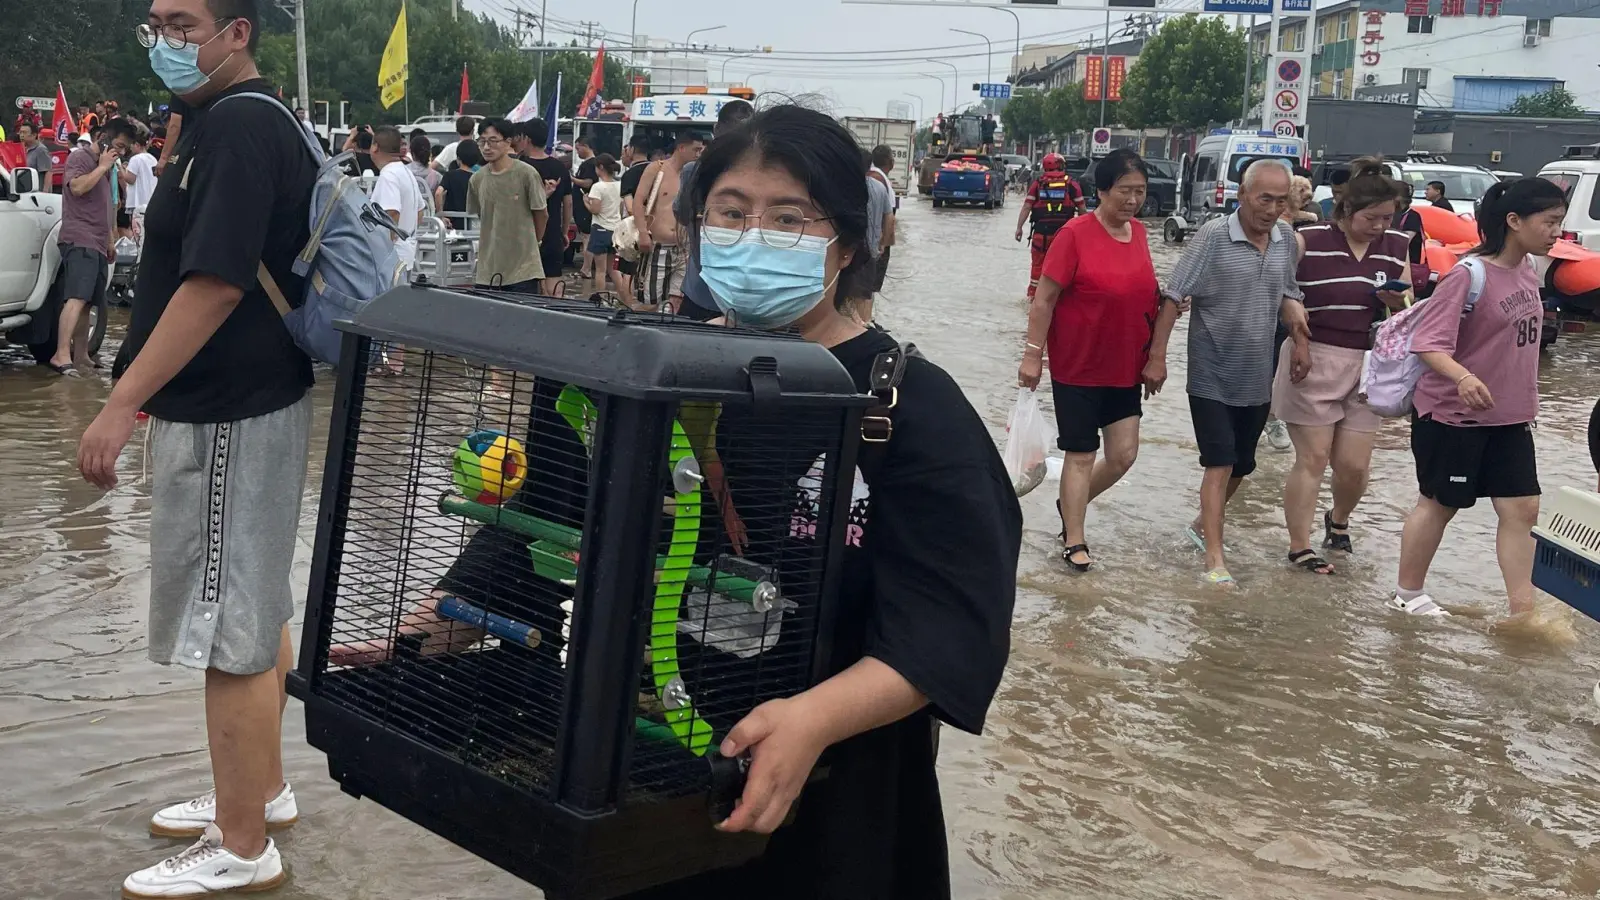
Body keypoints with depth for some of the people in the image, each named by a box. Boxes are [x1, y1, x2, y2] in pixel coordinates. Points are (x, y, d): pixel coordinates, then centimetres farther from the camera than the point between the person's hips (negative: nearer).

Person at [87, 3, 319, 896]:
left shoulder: (240, 129, -18)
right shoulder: (235, 123, 13)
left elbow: (215, 284, -26)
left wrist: (123, 404, -24)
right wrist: (147, 394, 22)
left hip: (230, 417, -10)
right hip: (242, 405, 10)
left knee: (230, 631, -3)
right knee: (255, 612, 19)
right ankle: (261, 790, 33)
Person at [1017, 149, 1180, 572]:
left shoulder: (1139, 233, 3)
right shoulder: (1075, 235, -15)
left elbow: (1158, 298, 12)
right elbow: (1044, 299, -13)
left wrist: (1156, 356, 10)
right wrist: (1033, 354, -14)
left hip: (1125, 368, 6)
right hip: (1077, 367, -6)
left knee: (1124, 454, 6)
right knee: (1081, 455, 3)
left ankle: (1070, 505, 31)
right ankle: (1074, 541, 16)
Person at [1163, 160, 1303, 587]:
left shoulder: (1286, 238, 2)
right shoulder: (1213, 237, -16)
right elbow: (1175, 297, -14)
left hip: (1257, 379, 6)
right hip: (1212, 378, -6)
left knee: (1241, 467, 15)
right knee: (1220, 465, -7)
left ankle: (1203, 525, 38)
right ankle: (1214, 559, -2)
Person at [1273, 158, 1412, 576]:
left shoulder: (1396, 247, 5)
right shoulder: (1309, 241, -9)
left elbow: (1409, 309, 12)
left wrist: (1398, 302, -11)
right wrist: (1298, 341, -13)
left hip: (1367, 365, 4)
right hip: (1313, 361, -4)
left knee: (1354, 465, 6)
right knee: (1313, 459, 0)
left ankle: (1338, 519, 36)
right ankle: (1300, 546, 9)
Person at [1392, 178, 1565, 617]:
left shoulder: (1527, 269, 3)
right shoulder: (1469, 276, -21)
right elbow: (1429, 342, -26)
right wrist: (1463, 377, -42)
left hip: (1510, 417, 7)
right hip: (1451, 416, -7)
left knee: (1521, 508, 3)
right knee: (1439, 504, 8)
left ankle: (1523, 611, 9)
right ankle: (1408, 594, 26)